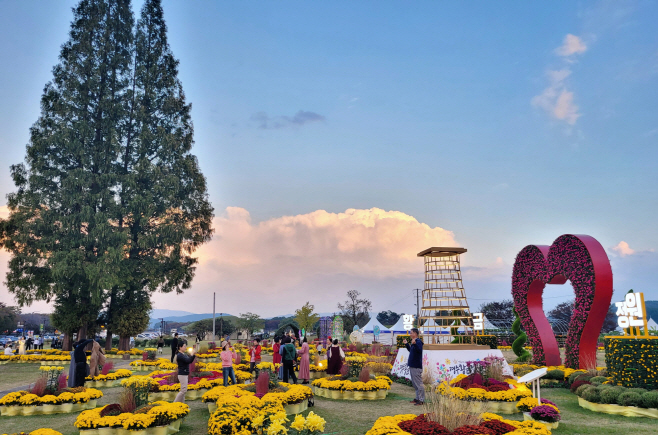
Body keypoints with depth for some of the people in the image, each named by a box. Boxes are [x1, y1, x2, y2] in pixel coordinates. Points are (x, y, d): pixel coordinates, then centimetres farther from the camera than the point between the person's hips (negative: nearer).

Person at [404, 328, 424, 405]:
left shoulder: (418, 341, -15)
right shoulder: (413, 341, 15)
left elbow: (419, 350, -30)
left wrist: (414, 344, -41)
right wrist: (406, 344, 25)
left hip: (417, 367, -11)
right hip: (412, 366, 11)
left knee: (418, 383, -8)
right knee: (414, 383, 16)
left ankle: (421, 400, -4)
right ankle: (418, 398, 24)